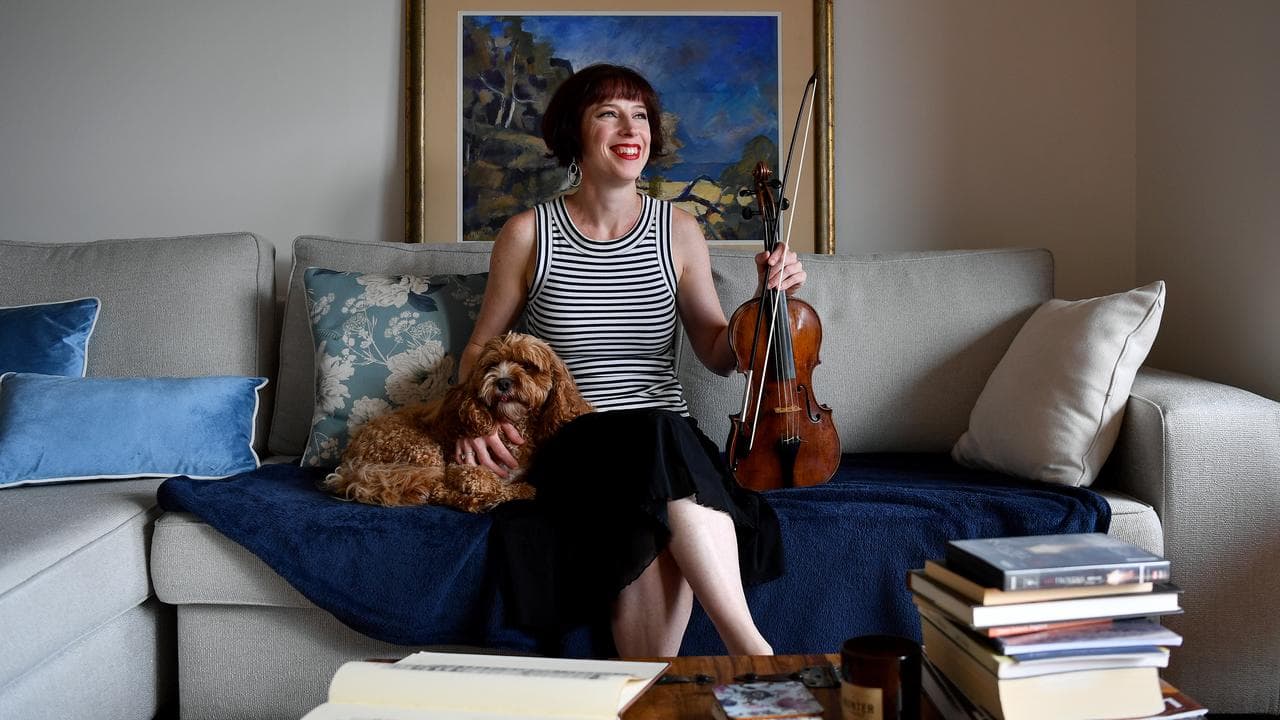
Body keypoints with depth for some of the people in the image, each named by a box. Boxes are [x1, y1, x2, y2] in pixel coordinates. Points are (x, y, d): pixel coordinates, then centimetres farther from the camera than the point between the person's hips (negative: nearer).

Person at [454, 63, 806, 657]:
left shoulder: (678, 232, 8)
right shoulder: (528, 234, 4)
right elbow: (480, 346, 13)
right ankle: (753, 652, -37)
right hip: (571, 447, -2)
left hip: (671, 442, 2)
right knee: (661, 440, -37)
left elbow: (718, 354, 13)